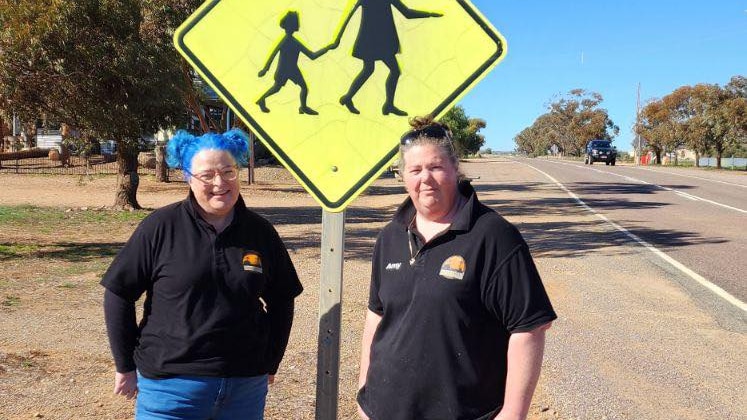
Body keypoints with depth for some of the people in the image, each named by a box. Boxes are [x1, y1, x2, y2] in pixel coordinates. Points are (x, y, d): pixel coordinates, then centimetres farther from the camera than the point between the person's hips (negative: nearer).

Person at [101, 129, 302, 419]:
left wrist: (269, 363, 10)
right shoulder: (160, 227, -7)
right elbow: (118, 294, -2)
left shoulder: (261, 232, 1)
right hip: (169, 384, -2)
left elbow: (281, 300, 11)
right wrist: (126, 366, 0)